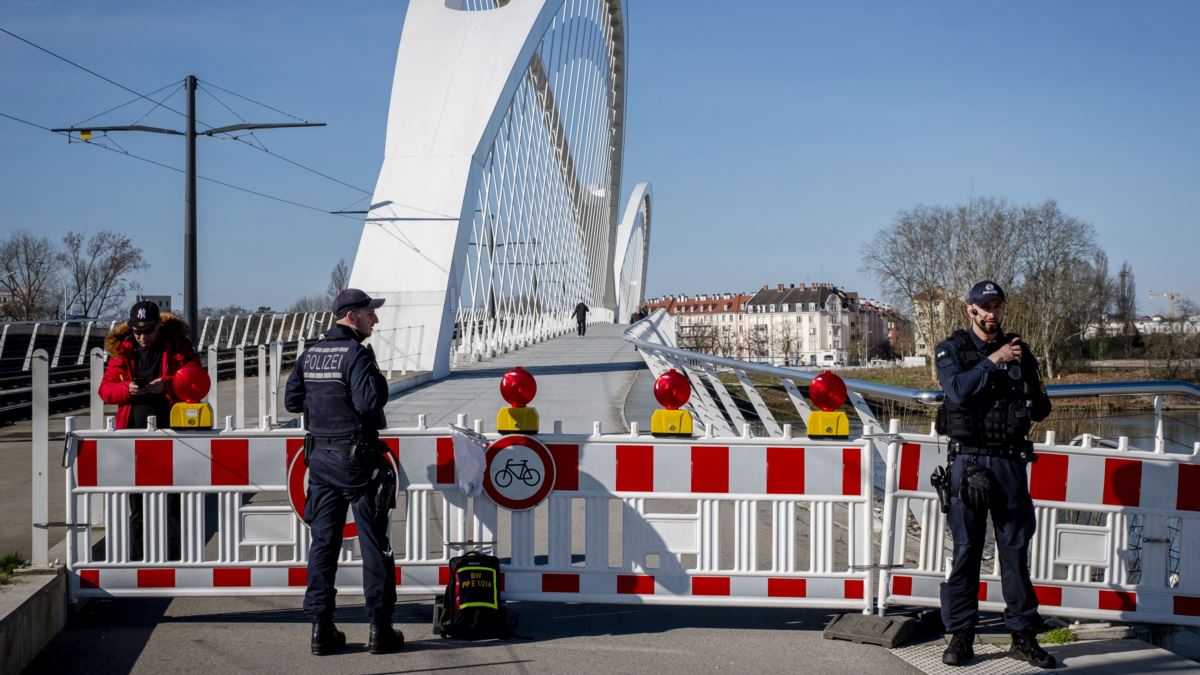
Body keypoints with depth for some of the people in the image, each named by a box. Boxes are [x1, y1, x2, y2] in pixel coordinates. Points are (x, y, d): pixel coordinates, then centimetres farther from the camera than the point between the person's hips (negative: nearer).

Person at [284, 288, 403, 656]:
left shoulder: (310, 355, 8)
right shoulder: (356, 354, -15)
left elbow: (292, 401, 12)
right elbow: (369, 402, -24)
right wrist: (379, 382, -6)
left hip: (320, 456, 7)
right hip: (358, 458, -6)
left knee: (323, 541, 9)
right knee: (374, 543, 2)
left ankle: (321, 628, 9)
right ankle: (380, 629, 4)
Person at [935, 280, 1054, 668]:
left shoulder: (1018, 351, 11)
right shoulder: (951, 351, 2)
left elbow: (1041, 410, 14)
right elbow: (959, 390, -18)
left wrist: (1034, 401, -7)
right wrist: (993, 361, -13)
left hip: (1011, 462, 3)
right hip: (969, 462, -3)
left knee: (1016, 549, 6)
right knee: (966, 550, 1)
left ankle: (1023, 635, 12)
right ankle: (960, 635, 7)